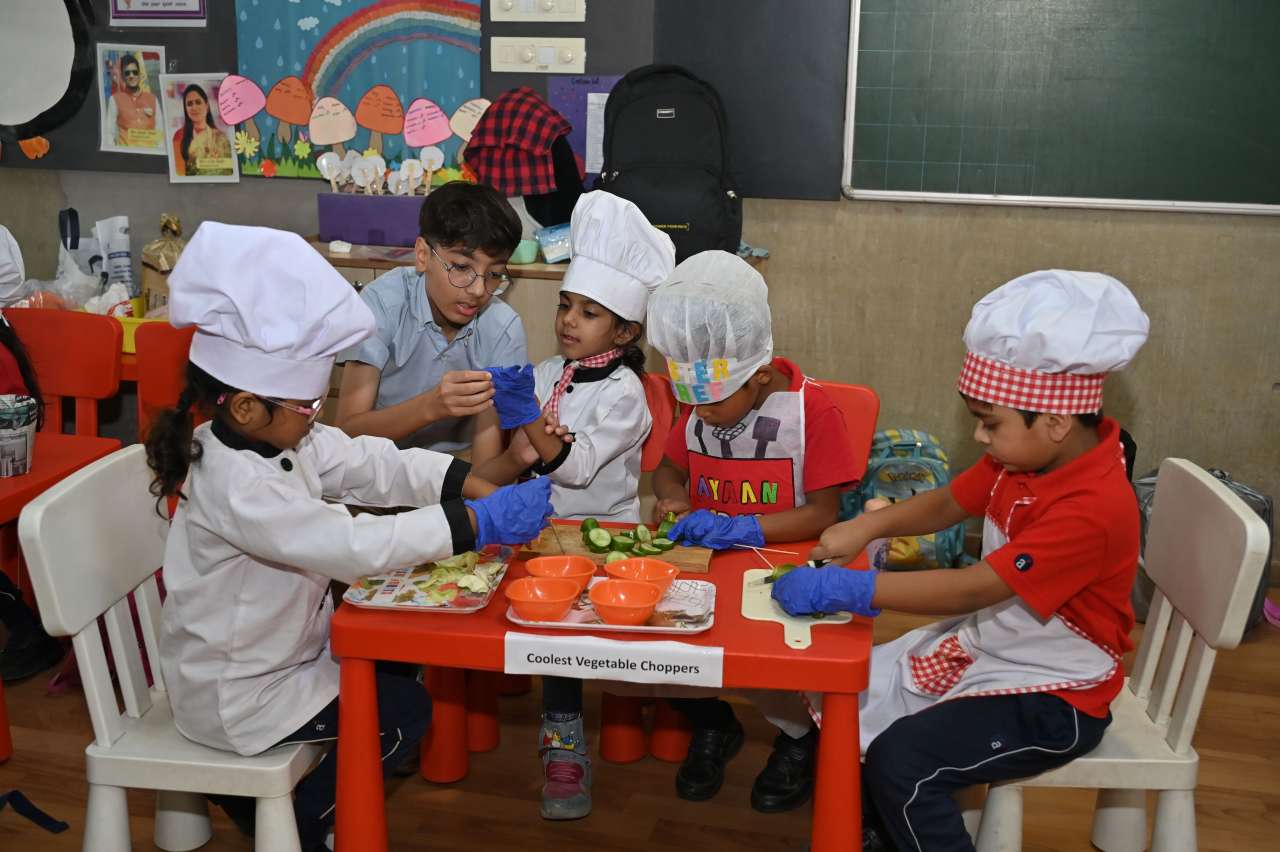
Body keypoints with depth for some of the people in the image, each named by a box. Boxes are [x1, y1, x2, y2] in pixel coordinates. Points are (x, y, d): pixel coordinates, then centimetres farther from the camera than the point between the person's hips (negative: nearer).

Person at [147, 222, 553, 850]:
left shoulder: (283, 439, -5)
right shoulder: (235, 488, -33)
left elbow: (376, 465, -5)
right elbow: (352, 546, -39)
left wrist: (481, 489, -17)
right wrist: (480, 524, -37)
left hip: (280, 648, 9)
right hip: (235, 695, -9)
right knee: (403, 711, -4)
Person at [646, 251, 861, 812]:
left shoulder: (811, 410, -13)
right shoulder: (698, 407, 5)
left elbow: (823, 513, -15)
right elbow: (669, 468, 21)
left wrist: (740, 528, -26)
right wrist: (673, 499, -4)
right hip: (703, 561, 6)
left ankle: (800, 736, 7)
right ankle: (711, 723, 12)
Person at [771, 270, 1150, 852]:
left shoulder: (1093, 508, -32)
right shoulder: (1024, 457, -5)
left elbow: (971, 590, -34)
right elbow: (948, 502, 8)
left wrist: (847, 589, -33)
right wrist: (866, 527, -9)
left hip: (1050, 697, -9)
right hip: (987, 646, 9)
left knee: (900, 760, -23)